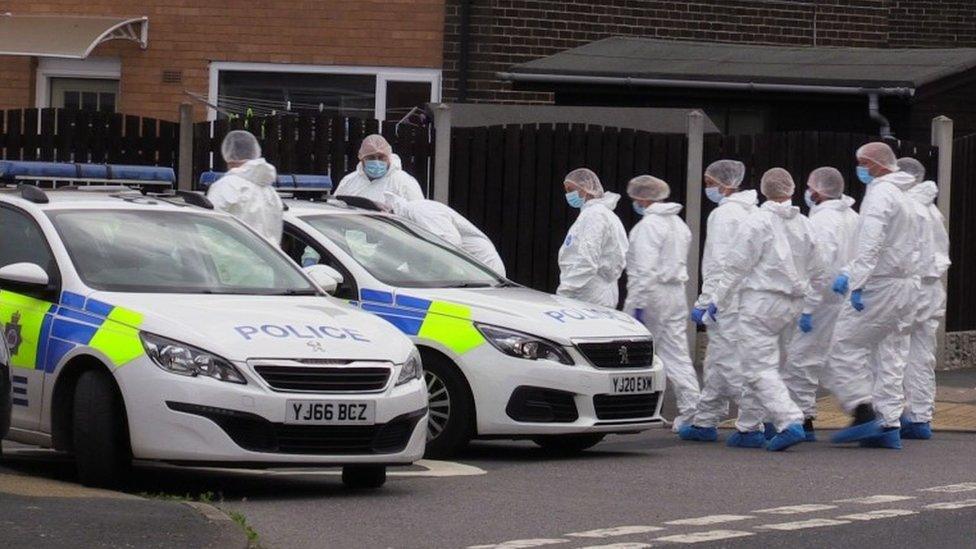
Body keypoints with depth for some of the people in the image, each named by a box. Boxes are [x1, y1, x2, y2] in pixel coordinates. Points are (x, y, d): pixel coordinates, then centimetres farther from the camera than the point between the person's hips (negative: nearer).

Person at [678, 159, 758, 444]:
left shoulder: (724, 214, -13)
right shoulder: (751, 212, 14)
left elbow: (719, 264, -18)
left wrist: (704, 302, -15)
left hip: (728, 300, -9)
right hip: (746, 299, 9)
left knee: (729, 362, -9)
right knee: (716, 362, 14)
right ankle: (705, 422, 19)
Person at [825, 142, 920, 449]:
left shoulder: (880, 193, -12)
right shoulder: (901, 196, 20)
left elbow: (871, 243, -24)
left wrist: (857, 284, -27)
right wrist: (849, 274, 21)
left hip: (882, 286, -10)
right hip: (907, 284, 10)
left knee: (844, 346, -4)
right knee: (889, 355, 9)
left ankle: (864, 414, -8)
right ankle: (890, 426, 7)